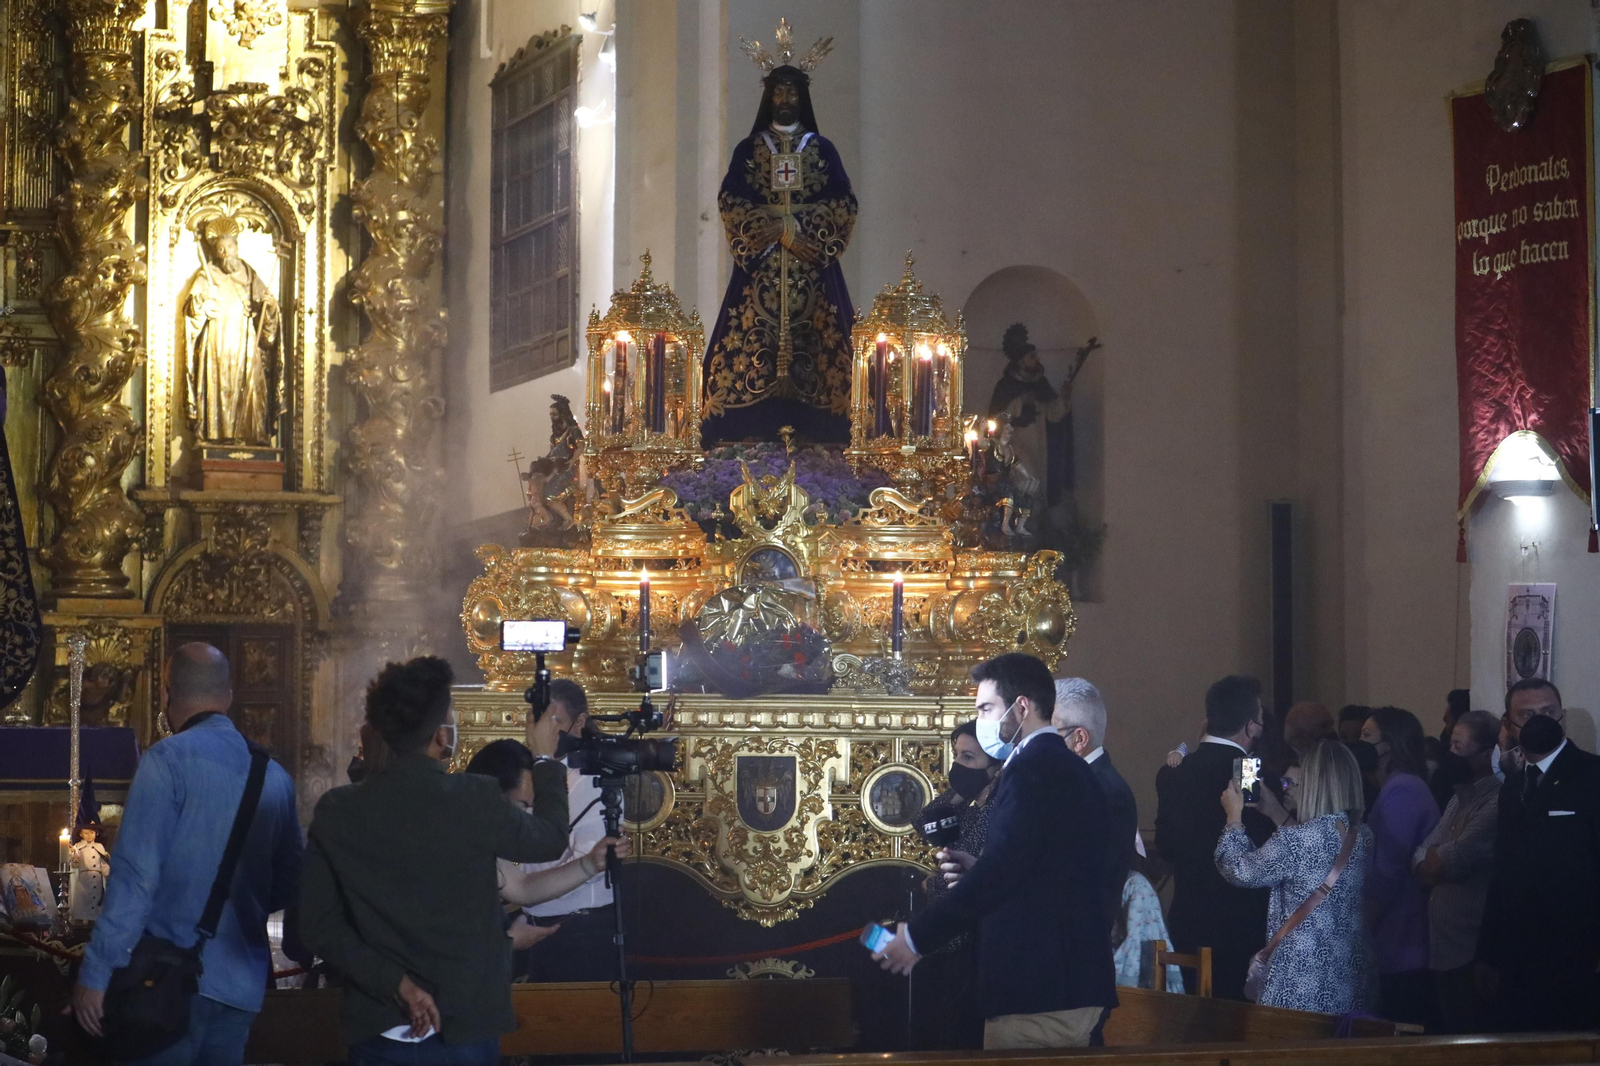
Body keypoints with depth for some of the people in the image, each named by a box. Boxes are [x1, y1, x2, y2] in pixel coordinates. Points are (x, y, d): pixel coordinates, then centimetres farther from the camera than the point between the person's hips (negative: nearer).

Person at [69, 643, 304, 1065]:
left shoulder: (168, 760, -8)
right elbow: (289, 884, 16)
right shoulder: (273, 774, 11)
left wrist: (95, 974, -13)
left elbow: (136, 875, -14)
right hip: (244, 982, 6)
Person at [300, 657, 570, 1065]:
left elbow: (320, 927, -6)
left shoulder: (336, 811, -5)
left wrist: (395, 984, -7)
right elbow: (551, 840, 6)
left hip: (376, 1031, 2)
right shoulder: (474, 800, -13)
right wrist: (546, 759, 21)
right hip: (463, 1030, -2)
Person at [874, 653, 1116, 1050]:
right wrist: (974, 875, 10)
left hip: (1034, 988, -10)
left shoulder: (1031, 770, -14)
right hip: (1077, 985, 10)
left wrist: (917, 936, -13)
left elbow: (998, 872, -21)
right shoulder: (1075, 771, 15)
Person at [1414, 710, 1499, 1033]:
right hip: (1443, 946, 9)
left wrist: (1432, 860, 4)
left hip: (1471, 954, -9)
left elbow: (1454, 859, -17)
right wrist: (1433, 862, -9)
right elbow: (1423, 858, 12)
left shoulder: (1498, 800, -15)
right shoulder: (1461, 795, 16)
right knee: (1448, 1034, 13)